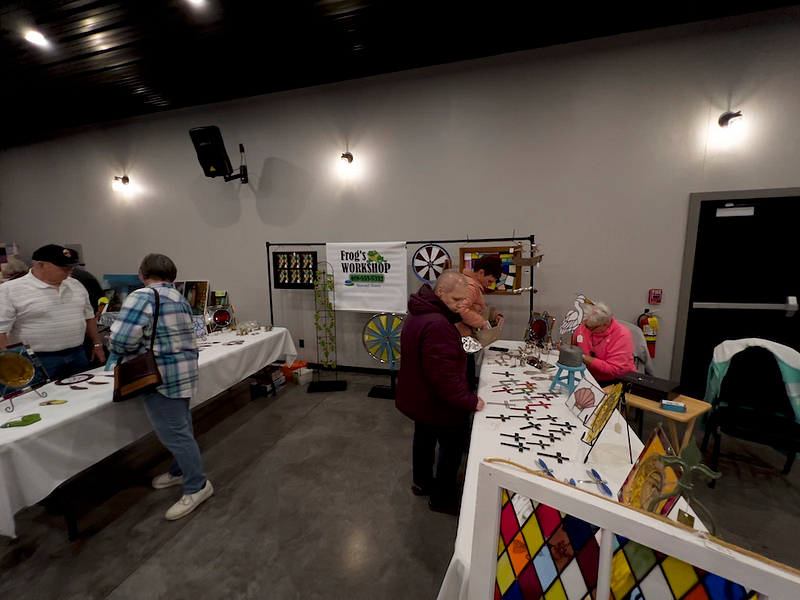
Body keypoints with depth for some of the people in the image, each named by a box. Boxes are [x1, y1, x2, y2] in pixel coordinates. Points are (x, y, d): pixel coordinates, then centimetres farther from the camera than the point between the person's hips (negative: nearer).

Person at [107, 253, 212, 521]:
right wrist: (147, 346, 17)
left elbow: (121, 338, -22)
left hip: (161, 376, -9)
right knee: (180, 427, 22)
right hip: (183, 371, 9)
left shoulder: (142, 296, -16)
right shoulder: (179, 298, 11)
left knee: (173, 433, 1)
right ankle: (180, 471, 39)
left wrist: (123, 355, -2)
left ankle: (197, 486, 12)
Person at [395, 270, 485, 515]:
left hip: (419, 398, 10)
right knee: (452, 448, 14)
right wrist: (469, 401, -24)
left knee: (424, 438, 27)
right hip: (437, 403, -9)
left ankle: (422, 483, 49)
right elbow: (444, 375, -35)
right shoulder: (436, 325, -35)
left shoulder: (420, 313, 0)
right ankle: (442, 499, 34)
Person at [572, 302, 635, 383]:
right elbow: (573, 343, 17)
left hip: (617, 382, -4)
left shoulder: (622, 335, -18)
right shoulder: (585, 326, -4)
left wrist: (584, 358, -23)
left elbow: (614, 369, -22)